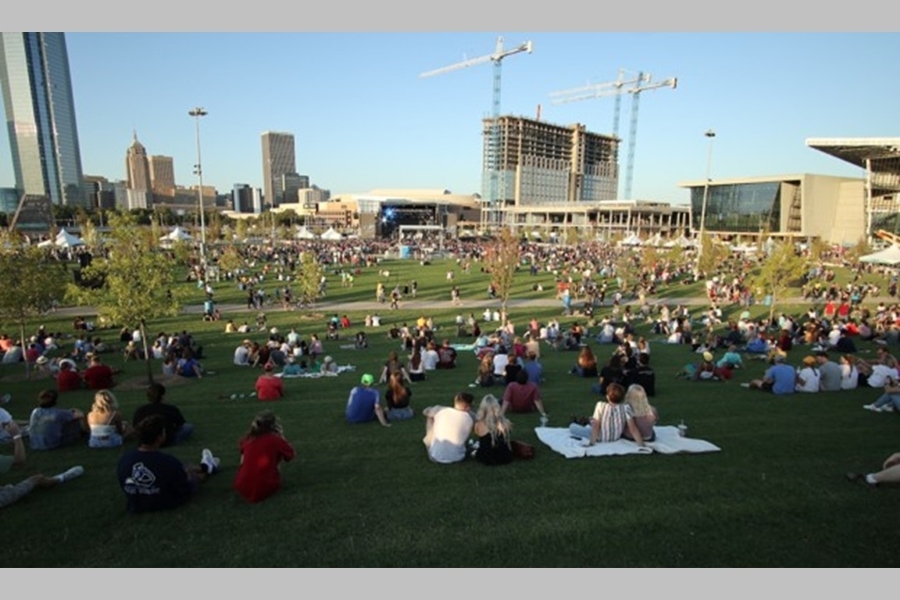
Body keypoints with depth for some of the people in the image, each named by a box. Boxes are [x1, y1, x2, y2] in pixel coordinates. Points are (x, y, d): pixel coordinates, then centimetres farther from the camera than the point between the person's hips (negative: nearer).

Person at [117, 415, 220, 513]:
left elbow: (127, 488, 0)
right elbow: (187, 491, -20)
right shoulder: (168, 461, -36)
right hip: (169, 505, -5)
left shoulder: (124, 459, -22)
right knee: (191, 474, 23)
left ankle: (204, 467, 58)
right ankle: (207, 468, 59)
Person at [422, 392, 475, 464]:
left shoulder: (441, 410, -6)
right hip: (456, 458, 0)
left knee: (430, 417, 15)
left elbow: (425, 412, 15)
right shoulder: (470, 418, -9)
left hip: (435, 457, 0)